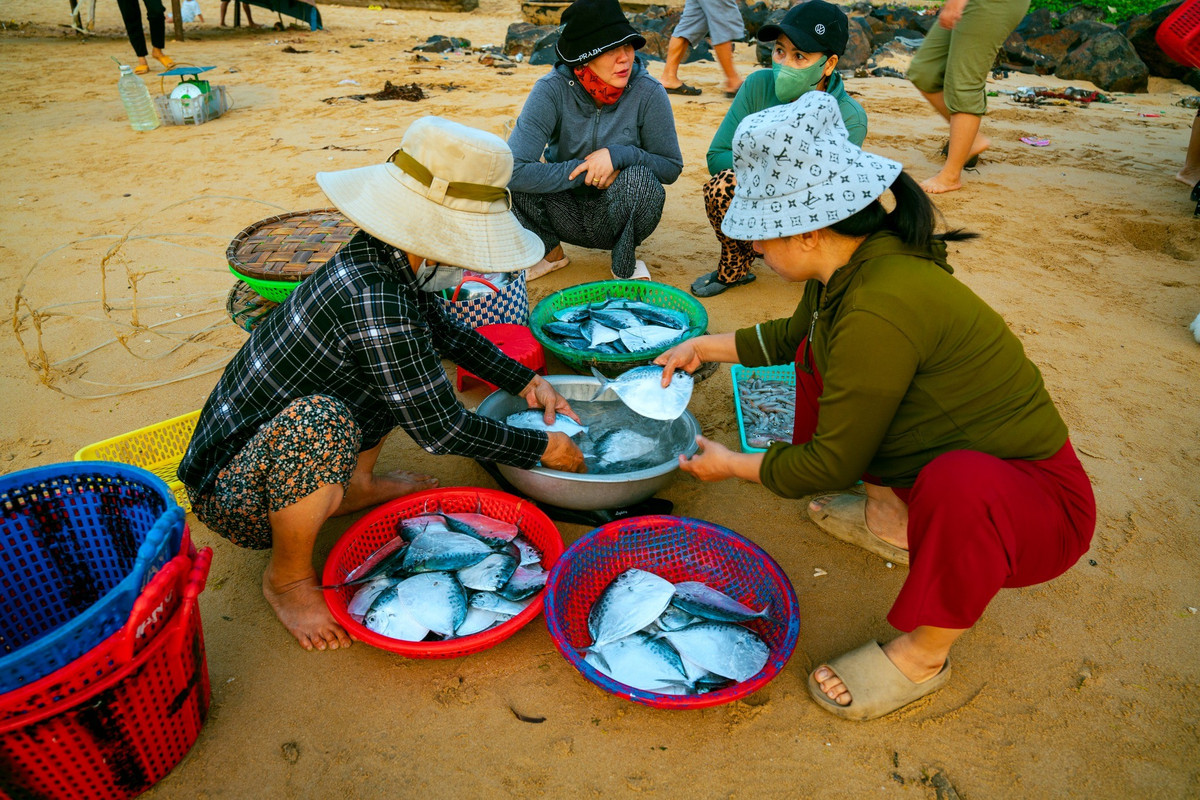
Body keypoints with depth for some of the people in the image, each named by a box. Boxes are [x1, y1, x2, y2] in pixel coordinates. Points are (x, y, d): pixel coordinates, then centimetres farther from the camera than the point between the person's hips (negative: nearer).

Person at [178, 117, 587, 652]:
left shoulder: (389, 260, -8)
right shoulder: (372, 300, -35)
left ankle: (355, 486, 17)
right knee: (320, 417, -39)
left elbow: (442, 330, 13)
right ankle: (288, 577, -10)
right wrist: (544, 449, -15)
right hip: (233, 492, -8)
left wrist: (526, 382, 8)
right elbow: (440, 430, -28)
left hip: (282, 447, 8)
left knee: (410, 370, 8)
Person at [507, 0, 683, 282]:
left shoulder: (648, 92, -16)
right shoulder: (552, 89, -18)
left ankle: (626, 262, -2)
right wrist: (583, 170, -24)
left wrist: (619, 155, -24)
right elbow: (513, 170, -27)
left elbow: (672, 167, -6)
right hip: (566, 215, 1)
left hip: (621, 217, 0)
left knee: (638, 178, -32)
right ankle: (549, 251, 5)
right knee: (520, 180, -25)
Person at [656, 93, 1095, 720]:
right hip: (945, 461, 9)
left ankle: (923, 654, -11)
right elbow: (793, 334, 20)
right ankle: (891, 518, 18)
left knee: (961, 484, -43)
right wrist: (704, 347, 22)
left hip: (1033, 500, -8)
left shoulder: (880, 308, -33)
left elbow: (832, 466, -22)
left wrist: (732, 466, -6)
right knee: (817, 355, 11)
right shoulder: (852, 265, -5)